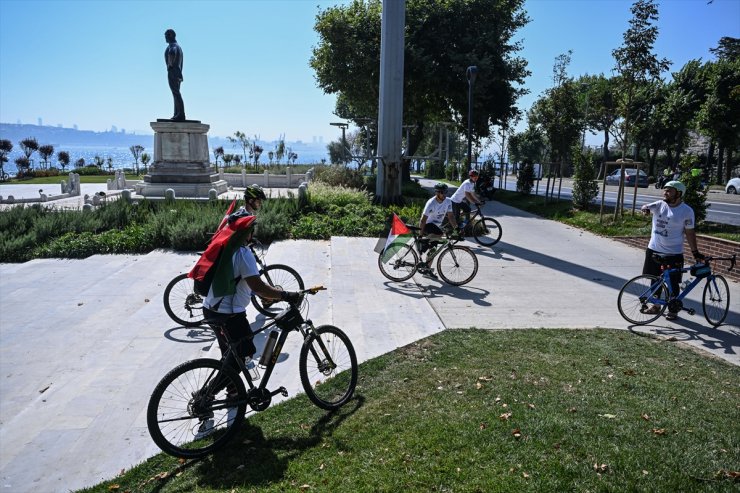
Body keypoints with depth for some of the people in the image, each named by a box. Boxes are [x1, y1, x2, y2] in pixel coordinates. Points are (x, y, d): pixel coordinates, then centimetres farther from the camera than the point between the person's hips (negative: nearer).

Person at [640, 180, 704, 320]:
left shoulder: (687, 211, -8)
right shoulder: (659, 205, 0)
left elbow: (689, 232, -5)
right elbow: (647, 207, -17)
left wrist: (695, 252, -6)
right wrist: (645, 208, -42)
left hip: (673, 253, -4)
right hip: (654, 250, 4)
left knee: (673, 283, 3)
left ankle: (672, 310, 18)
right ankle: (655, 305, 32)